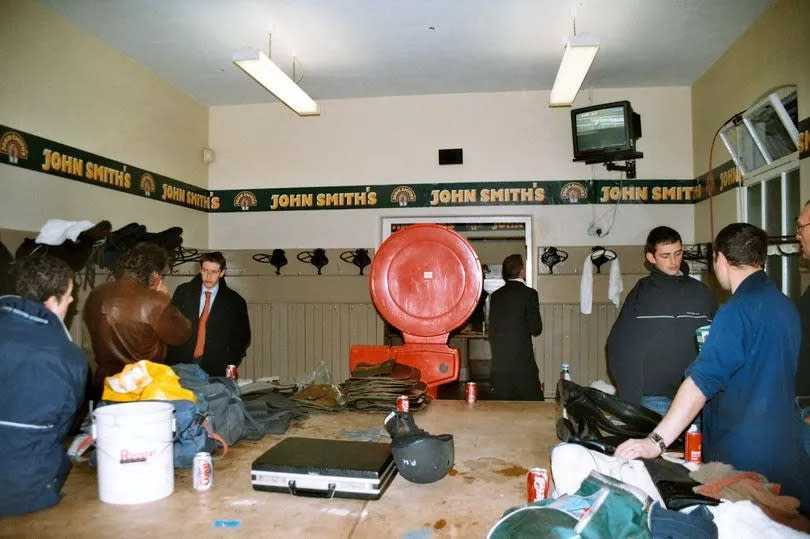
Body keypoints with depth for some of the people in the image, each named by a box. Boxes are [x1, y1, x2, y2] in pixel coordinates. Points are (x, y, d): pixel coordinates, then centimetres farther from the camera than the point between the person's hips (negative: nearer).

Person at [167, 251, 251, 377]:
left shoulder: (234, 301, 0)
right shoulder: (183, 292, 5)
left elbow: (242, 337, 7)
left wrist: (231, 364, -4)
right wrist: (170, 360, -2)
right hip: (180, 364, 1)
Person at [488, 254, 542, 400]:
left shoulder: (495, 295, 7)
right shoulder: (529, 293, -8)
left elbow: (491, 329, 11)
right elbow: (535, 328, -8)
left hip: (499, 361, 5)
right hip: (522, 359, -5)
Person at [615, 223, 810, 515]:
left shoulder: (738, 310, -18)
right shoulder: (785, 305, 9)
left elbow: (701, 382, -25)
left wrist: (657, 441, -26)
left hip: (743, 456, -8)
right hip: (785, 447, 8)